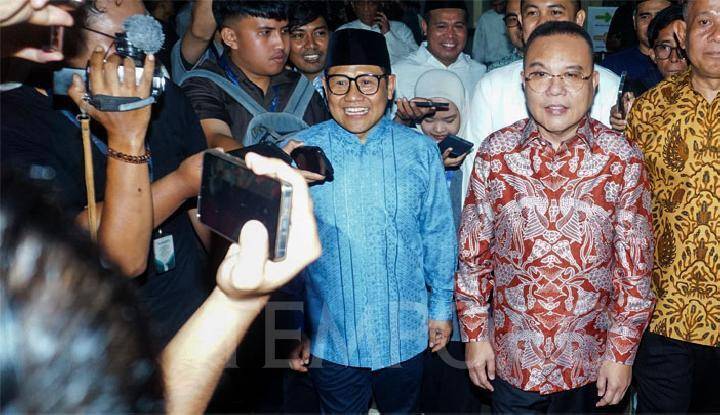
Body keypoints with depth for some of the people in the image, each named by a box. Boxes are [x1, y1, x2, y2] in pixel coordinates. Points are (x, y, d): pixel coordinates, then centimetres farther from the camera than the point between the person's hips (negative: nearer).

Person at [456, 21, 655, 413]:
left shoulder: (623, 161, -11)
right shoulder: (494, 155, -8)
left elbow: (635, 267, -5)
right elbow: (474, 253, -1)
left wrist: (622, 351, -3)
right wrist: (475, 334, 1)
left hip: (587, 359, 0)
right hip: (510, 355, 1)